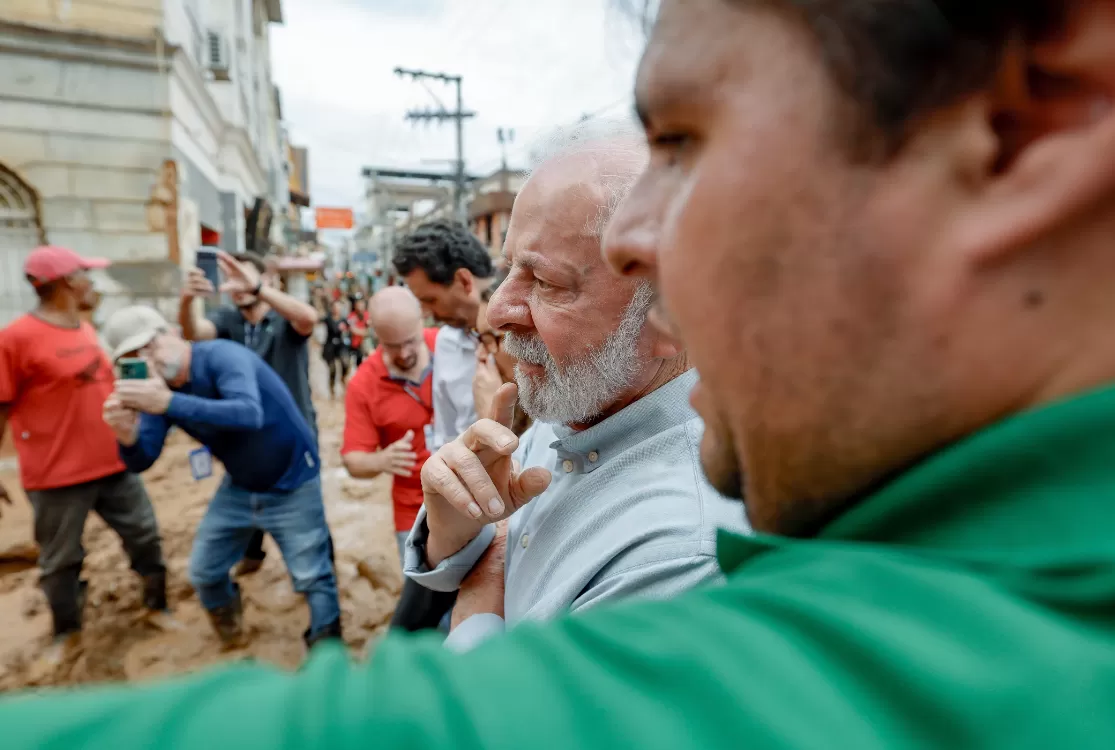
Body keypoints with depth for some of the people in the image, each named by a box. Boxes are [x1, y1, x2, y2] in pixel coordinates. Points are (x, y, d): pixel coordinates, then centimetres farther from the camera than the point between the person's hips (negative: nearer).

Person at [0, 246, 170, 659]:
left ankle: (158, 607, 31)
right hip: (57, 476, -6)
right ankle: (67, 633, 32)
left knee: (145, 537, 13)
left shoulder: (85, 328, 8)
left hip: (114, 464, 6)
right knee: (60, 561, 12)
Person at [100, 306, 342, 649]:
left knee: (312, 577, 1)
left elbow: (249, 414, -44)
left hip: (291, 485, -7)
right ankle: (228, 619, 49)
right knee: (203, 572, 17)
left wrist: (169, 403, -51)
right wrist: (128, 437, -31)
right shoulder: (158, 387, -4)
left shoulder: (222, 355, -26)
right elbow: (142, 461, -9)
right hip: (239, 486, 7)